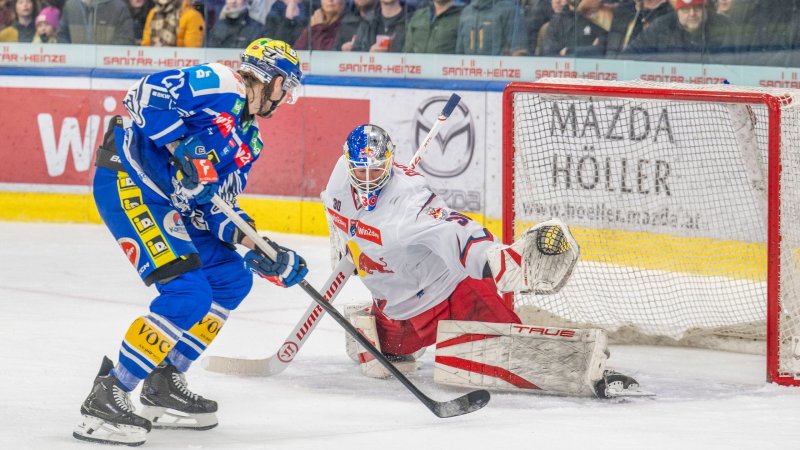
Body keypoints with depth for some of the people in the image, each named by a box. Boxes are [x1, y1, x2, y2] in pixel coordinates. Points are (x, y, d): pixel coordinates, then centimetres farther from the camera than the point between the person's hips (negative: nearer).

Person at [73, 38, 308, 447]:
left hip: (170, 200, 11)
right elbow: (147, 93, -20)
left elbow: (218, 203, 14)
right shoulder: (219, 85, -9)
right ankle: (105, 399, -15)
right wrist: (183, 150, -25)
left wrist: (254, 246, -1)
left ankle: (162, 386, 18)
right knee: (188, 294, -19)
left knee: (232, 279, 13)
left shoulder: (249, 140, 18)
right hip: (128, 181, -11)